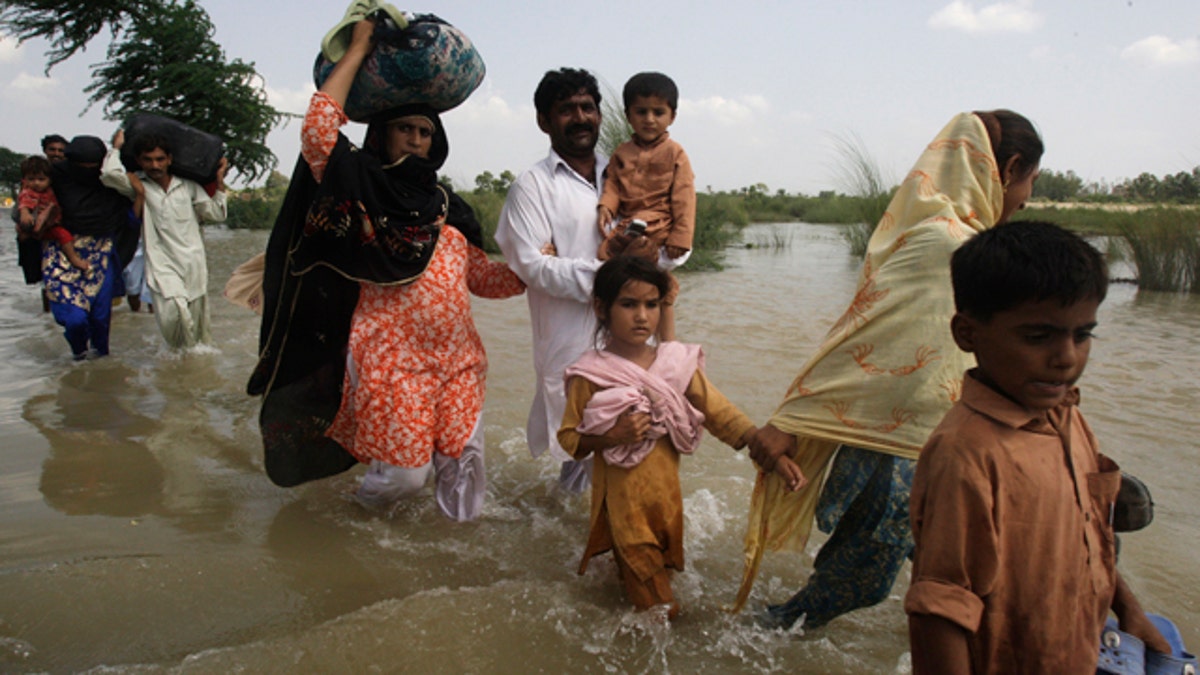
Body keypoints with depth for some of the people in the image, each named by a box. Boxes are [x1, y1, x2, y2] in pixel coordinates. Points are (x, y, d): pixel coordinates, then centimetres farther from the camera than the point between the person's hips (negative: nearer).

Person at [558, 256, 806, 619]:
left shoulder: (676, 362, -8)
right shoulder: (590, 375, -16)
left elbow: (720, 413, -10)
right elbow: (569, 438, -11)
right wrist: (613, 436, -29)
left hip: (665, 486, 4)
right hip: (622, 494, -3)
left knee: (664, 557, 24)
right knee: (638, 559, 14)